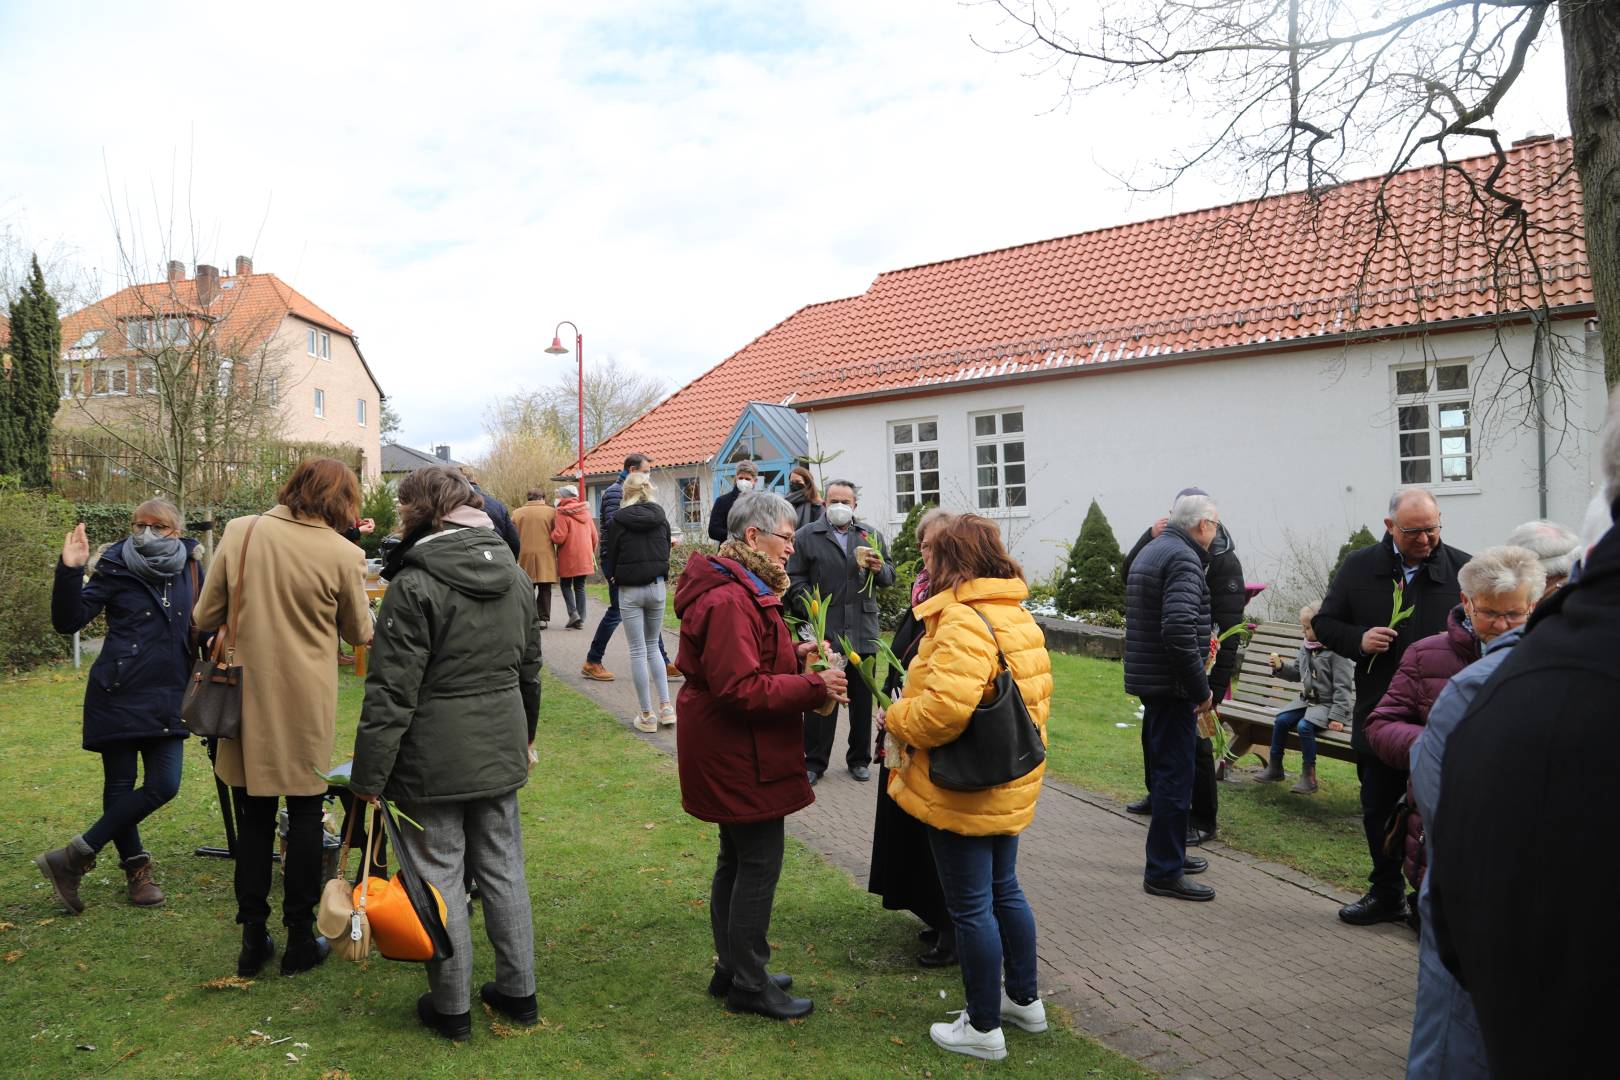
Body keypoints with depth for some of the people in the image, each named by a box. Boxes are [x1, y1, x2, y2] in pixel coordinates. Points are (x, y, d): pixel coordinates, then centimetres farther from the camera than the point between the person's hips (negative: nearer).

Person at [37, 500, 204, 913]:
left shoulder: (190, 569, 5)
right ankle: (136, 868, 19)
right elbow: (68, 620, -11)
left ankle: (75, 856, 12)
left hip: (167, 699, 4)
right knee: (120, 785, 4)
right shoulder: (115, 569, -5)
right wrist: (69, 572, -24)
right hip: (119, 696, -4)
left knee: (164, 785, -2)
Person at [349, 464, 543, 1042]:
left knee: (441, 875, 7)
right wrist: (524, 735, 28)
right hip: (501, 750, 7)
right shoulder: (513, 574, 6)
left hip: (436, 759, -6)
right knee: (503, 868, 16)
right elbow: (530, 667, 16)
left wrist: (368, 778, -12)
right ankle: (518, 991, 27)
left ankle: (451, 1006, 21)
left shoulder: (414, 587, -16)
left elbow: (392, 694, -17)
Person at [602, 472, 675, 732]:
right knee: (653, 647, 17)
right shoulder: (660, 517, 2)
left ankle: (647, 716, 7)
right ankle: (666, 706, 9)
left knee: (638, 652, 3)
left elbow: (608, 555, -2)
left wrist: (613, 578, 15)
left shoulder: (618, 520, -9)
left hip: (629, 591, -3)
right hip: (657, 587, 3)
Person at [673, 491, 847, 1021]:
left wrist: (793, 654, 7)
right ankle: (749, 983, 14)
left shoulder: (740, 589, 11)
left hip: (732, 754, 11)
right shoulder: (729, 601, -25)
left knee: (737, 860, 20)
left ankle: (731, 968, 33)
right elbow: (742, 689, -28)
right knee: (758, 864, 0)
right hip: (740, 757, -11)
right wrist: (814, 687, -25)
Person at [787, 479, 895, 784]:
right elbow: (796, 579, 0)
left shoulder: (872, 536, 12)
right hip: (822, 629, -3)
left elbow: (890, 576, 15)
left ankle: (859, 759, 24)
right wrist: (808, 609, -14)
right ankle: (814, 761, 13)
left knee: (862, 697, 11)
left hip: (863, 629, 3)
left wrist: (879, 569, -7)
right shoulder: (806, 536, 3)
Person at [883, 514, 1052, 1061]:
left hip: (963, 793, -9)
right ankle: (1025, 999, 38)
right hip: (1011, 785, 9)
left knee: (971, 906, 4)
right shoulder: (1019, 616, 7)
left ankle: (984, 1027, 18)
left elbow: (946, 706, -34)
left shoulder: (961, 620, -23)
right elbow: (1035, 697, 13)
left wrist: (898, 721, -15)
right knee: (1003, 890, 23)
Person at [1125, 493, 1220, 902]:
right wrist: (1202, 690, -19)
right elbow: (1179, 633, -28)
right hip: (1171, 685, -10)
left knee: (1167, 771, 20)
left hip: (1149, 681, 10)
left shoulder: (1151, 551, 16)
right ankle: (1164, 872, 3)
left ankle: (1170, 854, 32)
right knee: (1176, 776, -3)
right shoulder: (1184, 559, -16)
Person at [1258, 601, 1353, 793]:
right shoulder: (1306, 647, 7)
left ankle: (1309, 776, -16)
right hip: (1306, 700, 7)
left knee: (1304, 725, -28)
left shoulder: (1335, 651, -16)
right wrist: (1281, 667, 0)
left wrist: (1337, 716, -20)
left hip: (1327, 704, -7)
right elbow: (1297, 674, 20)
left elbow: (1342, 687, -16)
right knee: (1281, 720, -12)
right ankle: (1274, 768, 1)